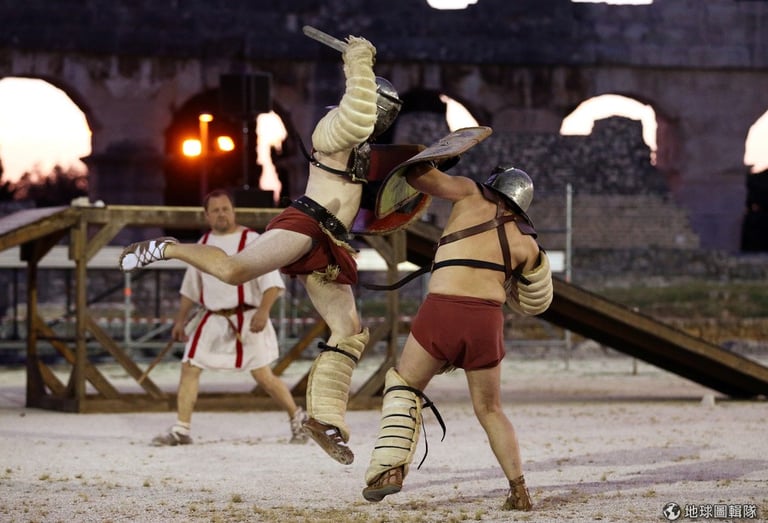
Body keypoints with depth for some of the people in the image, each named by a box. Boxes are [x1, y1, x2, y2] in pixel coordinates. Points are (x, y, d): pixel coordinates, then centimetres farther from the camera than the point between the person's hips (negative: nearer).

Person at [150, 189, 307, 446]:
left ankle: (297, 418, 15)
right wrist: (180, 319, 18)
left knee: (263, 377, -5)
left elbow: (272, 281, -14)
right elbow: (191, 286, 20)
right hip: (211, 321, 6)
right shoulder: (203, 243, 11)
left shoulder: (251, 241, -8)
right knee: (189, 368, -2)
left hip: (245, 320, -6)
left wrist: (263, 311, -28)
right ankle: (181, 430, 3)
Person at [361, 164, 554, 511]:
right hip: (488, 319, 2)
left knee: (404, 385, 19)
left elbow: (418, 176, 10)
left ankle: (390, 468, 3)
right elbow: (533, 301, 19)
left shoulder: (471, 195, 10)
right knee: (490, 410, 19)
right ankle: (518, 490, 10)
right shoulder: (524, 242, 14)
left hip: (441, 310, -2)